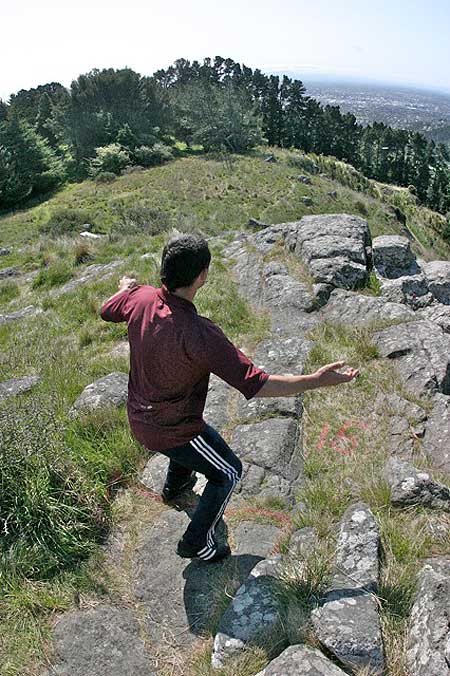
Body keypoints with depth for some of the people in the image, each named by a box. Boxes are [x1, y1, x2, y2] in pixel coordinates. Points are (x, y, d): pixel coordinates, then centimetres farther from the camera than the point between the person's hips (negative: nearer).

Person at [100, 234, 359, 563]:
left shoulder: (140, 297, -15)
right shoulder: (200, 335, -37)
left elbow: (107, 311, 9)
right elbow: (256, 385, -35)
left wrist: (126, 287, 29)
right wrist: (317, 380, -27)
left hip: (139, 418, 8)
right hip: (172, 431, -8)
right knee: (228, 473, 17)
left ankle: (175, 485, 64)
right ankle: (197, 542, 32)